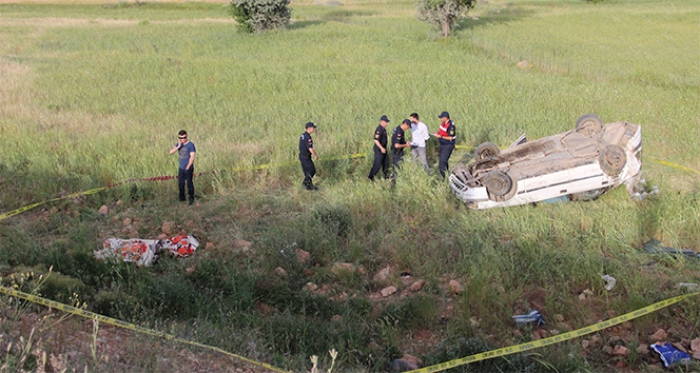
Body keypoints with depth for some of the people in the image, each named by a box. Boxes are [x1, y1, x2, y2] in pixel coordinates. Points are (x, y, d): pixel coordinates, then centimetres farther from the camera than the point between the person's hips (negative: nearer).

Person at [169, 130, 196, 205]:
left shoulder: (190, 145, -11)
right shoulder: (178, 144, 7)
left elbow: (192, 157, -13)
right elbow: (171, 152, -3)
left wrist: (187, 167, -12)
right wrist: (178, 146, -16)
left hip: (188, 168, -6)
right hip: (181, 168, 6)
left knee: (189, 183, -2)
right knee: (180, 183, 11)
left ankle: (191, 199, 10)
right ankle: (182, 198, 24)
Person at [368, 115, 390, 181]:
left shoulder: (383, 129, 10)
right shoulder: (379, 130, -22)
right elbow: (376, 140, -27)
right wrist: (382, 148, -29)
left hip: (383, 149, 10)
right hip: (379, 149, -10)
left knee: (386, 163, 17)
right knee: (377, 164, -6)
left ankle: (386, 176, 29)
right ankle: (370, 177, 4)